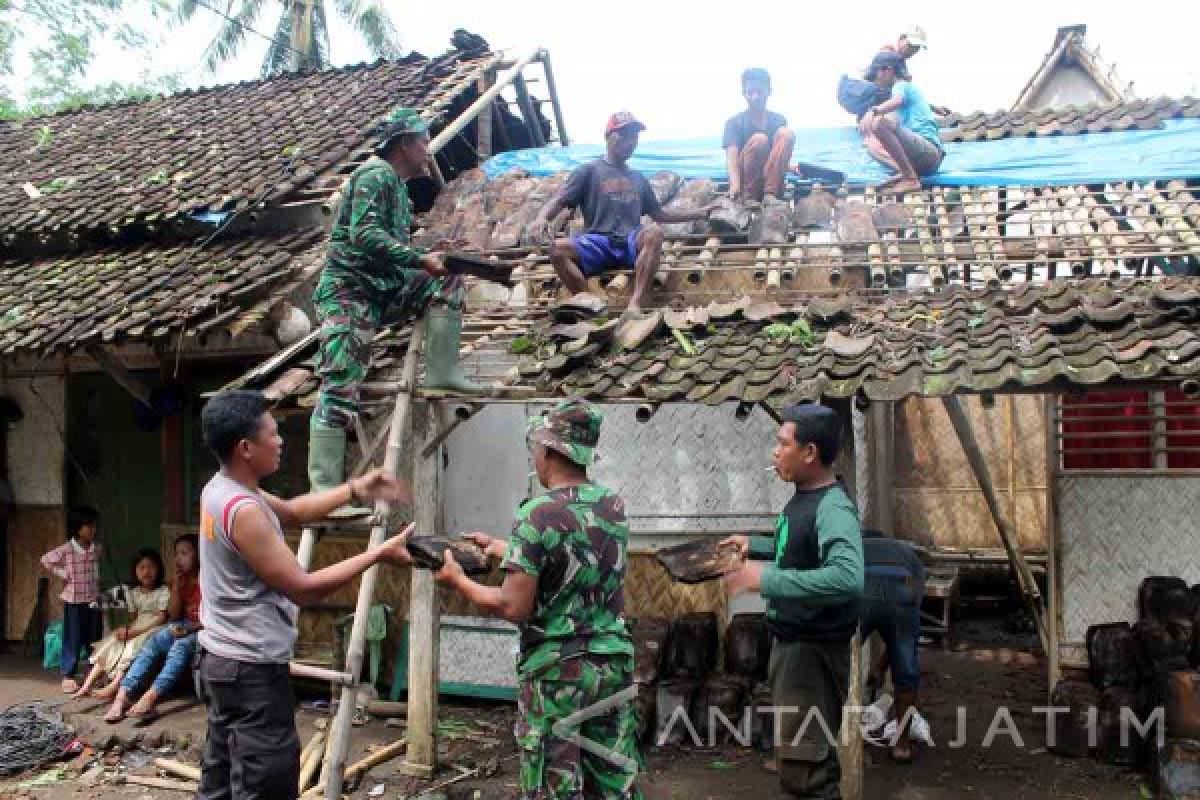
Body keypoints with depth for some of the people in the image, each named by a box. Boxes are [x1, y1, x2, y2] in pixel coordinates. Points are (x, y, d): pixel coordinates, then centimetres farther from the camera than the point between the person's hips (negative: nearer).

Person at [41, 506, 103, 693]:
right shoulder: (66, 550, -11)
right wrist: (63, 574, -5)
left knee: (95, 639, 10)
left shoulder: (97, 548, 1)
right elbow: (46, 560, -1)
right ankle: (67, 676, 9)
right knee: (73, 640, 0)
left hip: (93, 600, 4)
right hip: (74, 601, -4)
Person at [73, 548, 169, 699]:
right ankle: (87, 686, -19)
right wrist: (125, 629, -12)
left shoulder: (163, 591, -7)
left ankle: (114, 686, -39)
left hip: (153, 630, -7)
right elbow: (132, 616, 12)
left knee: (133, 646, -32)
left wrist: (135, 632, -21)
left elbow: (161, 618, -15)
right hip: (134, 630, 7)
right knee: (108, 645, -12)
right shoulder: (132, 592, 13)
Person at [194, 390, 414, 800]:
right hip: (252, 669, -10)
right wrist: (379, 553, -18)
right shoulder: (243, 510, -24)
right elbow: (303, 588, -22)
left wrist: (356, 490, 8)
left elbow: (291, 511, 18)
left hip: (223, 659, 10)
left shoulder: (220, 489, 5)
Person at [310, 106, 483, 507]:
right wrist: (421, 259, -24)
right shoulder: (376, 175, -9)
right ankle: (323, 492, -17)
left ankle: (442, 372, -1)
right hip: (349, 290, -9)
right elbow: (365, 234, -23)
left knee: (446, 283, 3)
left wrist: (432, 253, 18)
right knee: (341, 385, -15)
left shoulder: (396, 184, 20)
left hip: (383, 288, 9)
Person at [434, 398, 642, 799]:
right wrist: (502, 548, 26)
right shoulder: (614, 505, 4)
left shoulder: (537, 514, -15)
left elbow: (514, 608, -17)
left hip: (556, 672, -6)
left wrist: (457, 580, -1)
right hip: (614, 663, 6)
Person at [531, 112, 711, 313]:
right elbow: (560, 201, 2)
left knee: (654, 234, -32)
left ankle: (635, 303, -41)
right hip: (597, 243, -2)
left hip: (631, 243, 2)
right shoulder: (590, 171, 13)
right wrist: (542, 217, -21)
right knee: (558, 249, -31)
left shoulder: (639, 179, 26)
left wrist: (700, 213, 25)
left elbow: (659, 215, 31)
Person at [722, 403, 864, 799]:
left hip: (814, 649, -10)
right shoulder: (803, 497, 6)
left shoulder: (832, 507, -24)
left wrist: (764, 578, -38)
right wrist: (754, 545, 14)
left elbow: (847, 577, -40)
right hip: (790, 642, 10)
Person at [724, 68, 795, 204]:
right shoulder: (734, 122, -2)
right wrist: (735, 184, -37)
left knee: (787, 133, -18)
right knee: (759, 139, -28)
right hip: (745, 182, -3)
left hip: (771, 179, 3)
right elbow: (732, 154, -17)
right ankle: (749, 198, -22)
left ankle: (770, 195, -26)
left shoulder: (779, 120, 10)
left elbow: (781, 153, 5)